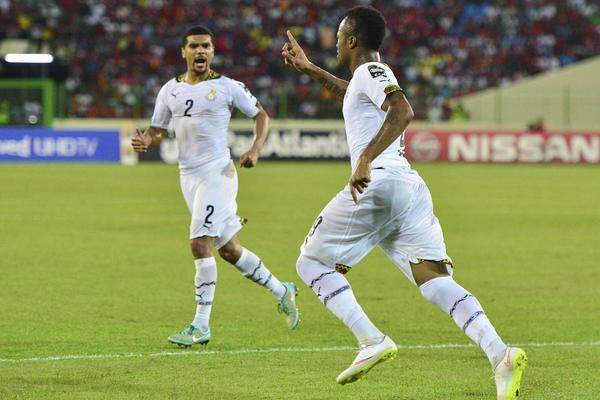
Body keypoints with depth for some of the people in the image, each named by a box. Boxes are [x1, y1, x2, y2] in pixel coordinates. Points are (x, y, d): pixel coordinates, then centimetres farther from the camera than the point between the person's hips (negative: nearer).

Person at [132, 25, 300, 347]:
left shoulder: (226, 87, -3)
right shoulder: (170, 90, 11)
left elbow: (260, 115, 6)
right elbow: (158, 129, 16)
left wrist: (255, 150, -9)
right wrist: (146, 140, -7)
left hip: (217, 172, -6)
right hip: (188, 176, 6)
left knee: (200, 244, -16)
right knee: (228, 249, 12)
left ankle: (201, 326, -12)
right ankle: (281, 291, 31)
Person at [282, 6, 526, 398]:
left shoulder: (372, 71, -2)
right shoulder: (373, 75, 26)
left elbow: (402, 111, -22)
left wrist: (365, 159, -29)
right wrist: (309, 68, 58)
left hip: (377, 185, -8)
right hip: (412, 188, 8)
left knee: (311, 263, 7)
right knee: (436, 280, -6)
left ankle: (372, 340, -11)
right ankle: (500, 354, -28)